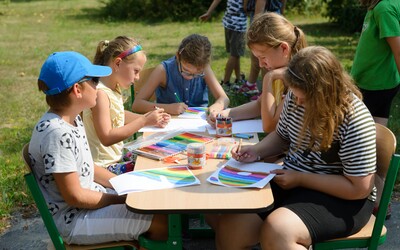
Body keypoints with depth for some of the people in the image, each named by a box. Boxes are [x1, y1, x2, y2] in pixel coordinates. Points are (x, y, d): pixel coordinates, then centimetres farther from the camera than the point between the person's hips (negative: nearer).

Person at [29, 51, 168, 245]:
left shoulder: (73, 119, 2)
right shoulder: (57, 133, -27)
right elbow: (75, 197, -23)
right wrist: (121, 199, -13)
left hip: (88, 197, 9)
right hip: (73, 218, -9)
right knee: (162, 221, -12)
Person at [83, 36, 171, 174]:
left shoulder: (115, 88, 6)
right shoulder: (100, 93, -22)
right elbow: (107, 138, -26)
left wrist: (150, 118, 9)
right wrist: (144, 121, -23)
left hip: (116, 157, 9)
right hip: (104, 166, -9)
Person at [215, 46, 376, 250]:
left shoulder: (355, 120, -21)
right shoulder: (296, 97, -2)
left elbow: (360, 188, -19)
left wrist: (300, 179, -20)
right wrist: (257, 151, -4)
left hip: (339, 199, -6)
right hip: (291, 182, 6)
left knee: (276, 231, -34)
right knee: (229, 228, -12)